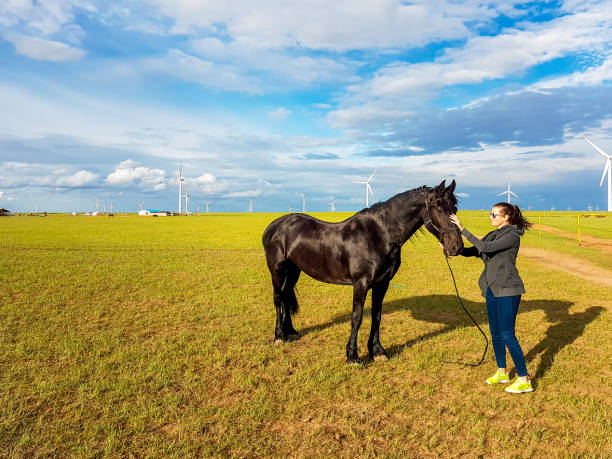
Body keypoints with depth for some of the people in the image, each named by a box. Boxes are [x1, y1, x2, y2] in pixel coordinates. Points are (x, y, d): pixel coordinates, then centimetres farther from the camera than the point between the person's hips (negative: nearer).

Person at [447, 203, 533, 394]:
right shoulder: (493, 235, 13)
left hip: (507, 291, -8)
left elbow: (485, 248, -23)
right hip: (492, 290, 9)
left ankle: (524, 379, 6)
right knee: (495, 333, 15)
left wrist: (462, 229, -23)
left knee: (507, 335, -5)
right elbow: (474, 251, 11)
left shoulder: (512, 235, -13)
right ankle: (502, 372, 29)